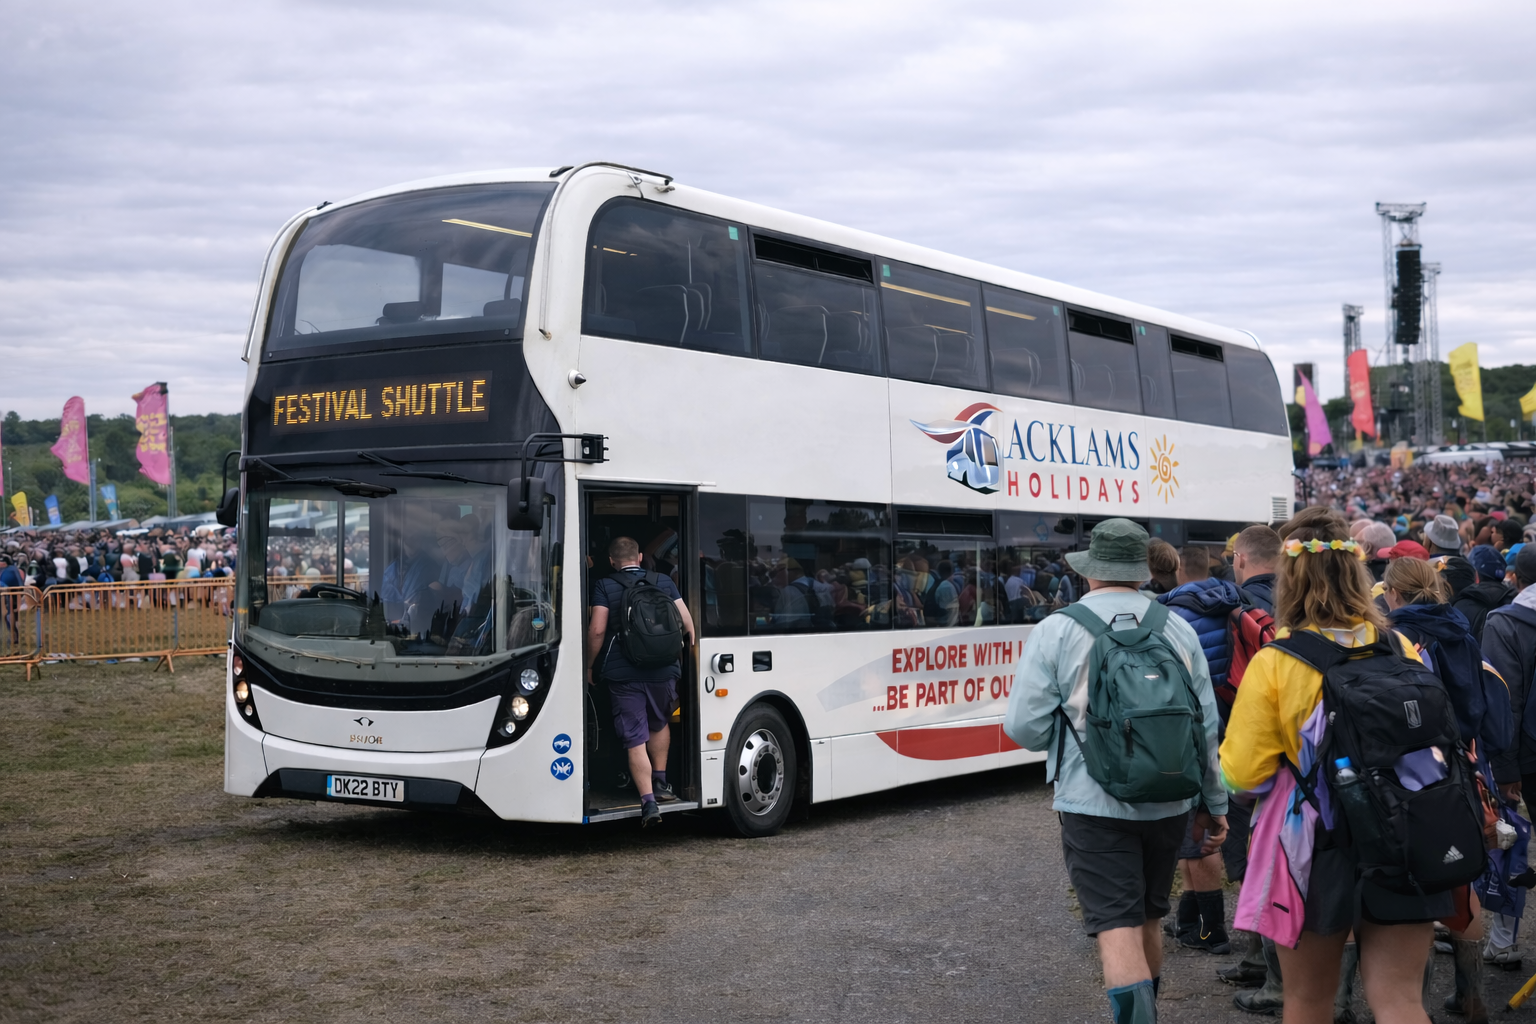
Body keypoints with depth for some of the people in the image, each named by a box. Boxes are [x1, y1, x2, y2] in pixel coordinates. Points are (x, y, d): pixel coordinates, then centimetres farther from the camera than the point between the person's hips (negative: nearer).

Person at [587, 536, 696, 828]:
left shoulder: (604, 587, -1)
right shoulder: (664, 582, 8)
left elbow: (597, 630, -10)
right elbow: (687, 623, 5)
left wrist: (590, 666, 1)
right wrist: (690, 654, 20)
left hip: (622, 674, -3)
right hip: (664, 670, 3)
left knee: (635, 740, -1)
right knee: (659, 723, 28)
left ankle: (648, 801, -11)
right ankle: (660, 783, 32)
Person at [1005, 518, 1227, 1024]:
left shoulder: (1056, 631, -8)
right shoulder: (1178, 629, 3)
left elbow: (1024, 726, -9)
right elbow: (1207, 726, 6)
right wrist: (1214, 802, 16)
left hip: (1094, 805, -4)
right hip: (1167, 804, 5)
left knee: (1118, 931, -5)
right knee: (1147, 919, 22)